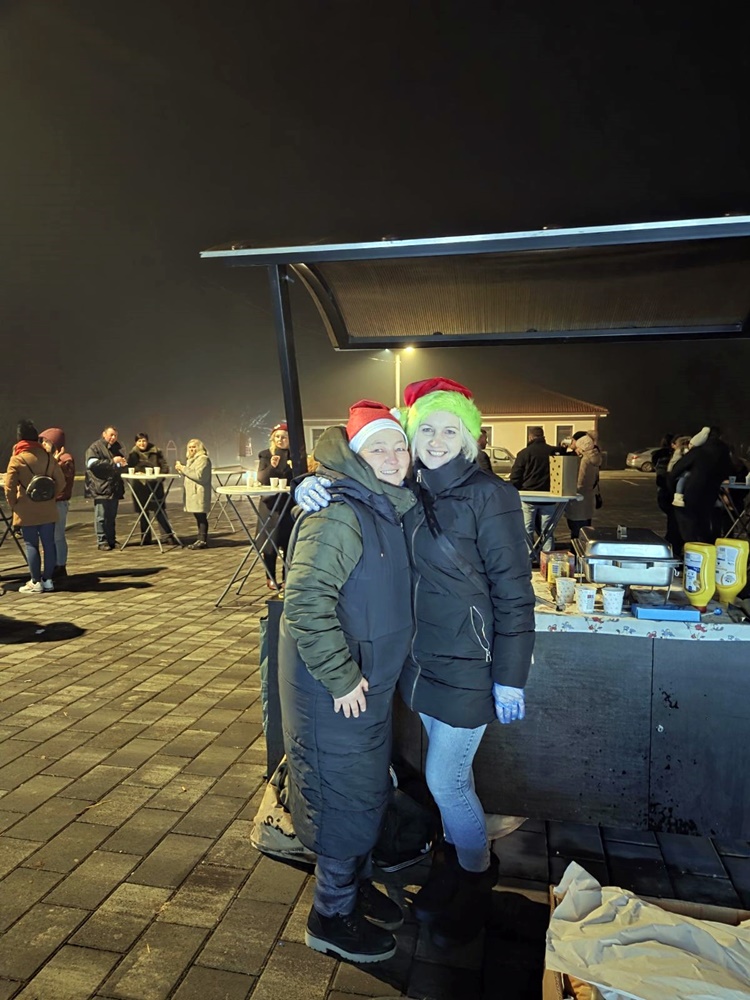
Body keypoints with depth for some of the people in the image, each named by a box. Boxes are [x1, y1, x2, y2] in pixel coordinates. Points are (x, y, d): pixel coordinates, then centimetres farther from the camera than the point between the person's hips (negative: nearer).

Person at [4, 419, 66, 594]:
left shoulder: (17, 459, -8)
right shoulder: (48, 456, 3)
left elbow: (9, 486, -13)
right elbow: (61, 482, 4)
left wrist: (13, 504, 1)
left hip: (27, 512, -3)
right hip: (48, 510, 4)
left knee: (31, 545, 3)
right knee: (49, 544, 7)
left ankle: (36, 582, 5)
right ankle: (48, 580, 13)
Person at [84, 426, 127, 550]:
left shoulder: (116, 447, 19)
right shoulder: (95, 447, -2)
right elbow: (92, 463, -17)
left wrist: (122, 464, 6)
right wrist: (112, 461, -20)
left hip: (114, 487, 6)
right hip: (101, 487, -6)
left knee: (112, 516, 10)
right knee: (101, 516, -6)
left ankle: (111, 540, 17)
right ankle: (102, 542, -1)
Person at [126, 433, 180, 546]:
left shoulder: (156, 451, 2)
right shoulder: (133, 454, 6)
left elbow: (164, 467, 3)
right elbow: (129, 469, 6)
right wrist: (136, 473, -15)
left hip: (155, 485, -2)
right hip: (140, 487, 2)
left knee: (160, 511, -6)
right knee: (142, 513, 9)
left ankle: (167, 536, -3)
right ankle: (145, 538, 19)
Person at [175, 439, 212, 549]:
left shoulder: (203, 459, -9)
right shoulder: (192, 459, 23)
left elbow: (198, 475, -19)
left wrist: (183, 469, -15)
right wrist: (181, 470, 8)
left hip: (199, 493, -10)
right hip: (192, 492, 10)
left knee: (201, 516, -8)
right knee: (198, 517, 11)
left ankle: (203, 540, -5)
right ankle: (200, 539, 16)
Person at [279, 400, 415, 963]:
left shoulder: (387, 509, 7)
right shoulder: (338, 516, -23)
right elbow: (305, 604, -29)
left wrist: (369, 675, 15)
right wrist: (341, 678, -23)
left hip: (369, 683, 9)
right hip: (335, 691, -9)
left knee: (370, 791, 23)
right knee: (346, 800, 7)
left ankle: (357, 885, 45)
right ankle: (332, 917, 30)